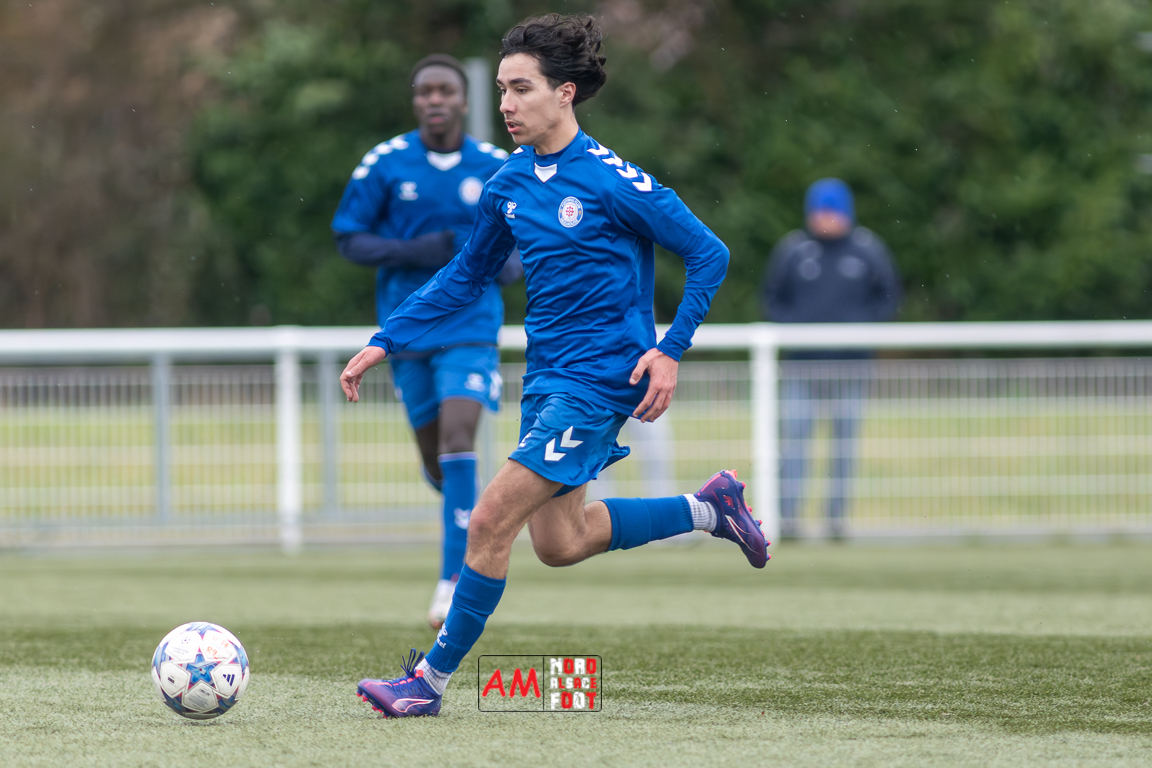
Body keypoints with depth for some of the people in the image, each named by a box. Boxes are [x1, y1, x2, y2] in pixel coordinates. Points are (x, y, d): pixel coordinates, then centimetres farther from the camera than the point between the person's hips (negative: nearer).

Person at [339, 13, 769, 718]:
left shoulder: (612, 180, -16)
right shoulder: (510, 184, 6)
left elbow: (709, 255, -10)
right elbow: (466, 276, 19)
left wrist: (670, 351, -17)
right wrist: (385, 344, 12)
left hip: (599, 380, -8)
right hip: (547, 377, 8)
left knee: (492, 522, -12)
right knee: (559, 544, 11)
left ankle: (432, 679, -3)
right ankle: (708, 508, 28)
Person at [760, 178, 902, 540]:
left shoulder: (868, 249, 3)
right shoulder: (792, 249, 2)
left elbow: (890, 295, 11)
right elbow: (770, 296, 12)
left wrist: (866, 322, -4)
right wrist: (788, 324, -4)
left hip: (850, 361, 1)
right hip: (802, 361, -1)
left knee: (845, 440, 2)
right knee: (793, 438, -8)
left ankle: (837, 518, 8)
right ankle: (787, 518, -7)